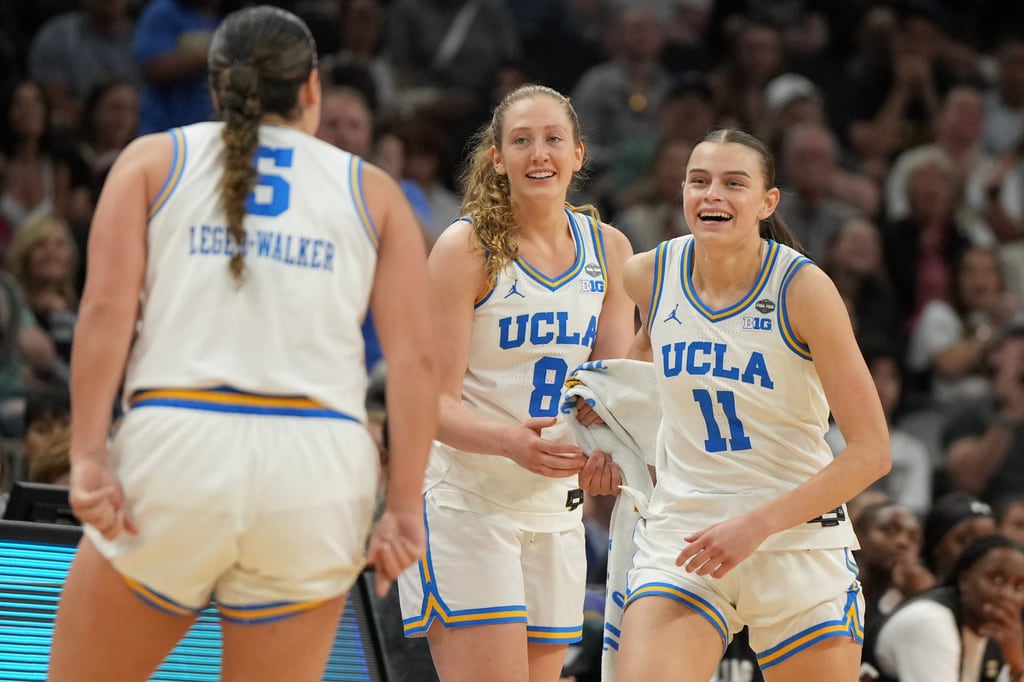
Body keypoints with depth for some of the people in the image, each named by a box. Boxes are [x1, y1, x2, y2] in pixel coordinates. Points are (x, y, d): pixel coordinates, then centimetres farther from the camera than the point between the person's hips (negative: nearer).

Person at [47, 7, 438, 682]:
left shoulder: (153, 159, 14)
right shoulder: (373, 192, 16)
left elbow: (107, 308, -1)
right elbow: (415, 358, 5)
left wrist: (89, 458, -6)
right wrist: (405, 507, 3)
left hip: (177, 448, -1)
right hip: (320, 470, 1)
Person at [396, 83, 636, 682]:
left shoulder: (608, 250, 6)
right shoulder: (467, 247, -9)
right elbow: (434, 401, -13)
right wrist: (509, 442, -32)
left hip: (554, 508, 6)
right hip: (465, 501, -6)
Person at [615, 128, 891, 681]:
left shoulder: (803, 288, -12)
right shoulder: (649, 275, -1)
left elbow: (871, 452, -14)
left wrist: (757, 524, -21)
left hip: (799, 540, -2)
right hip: (679, 530, 2)